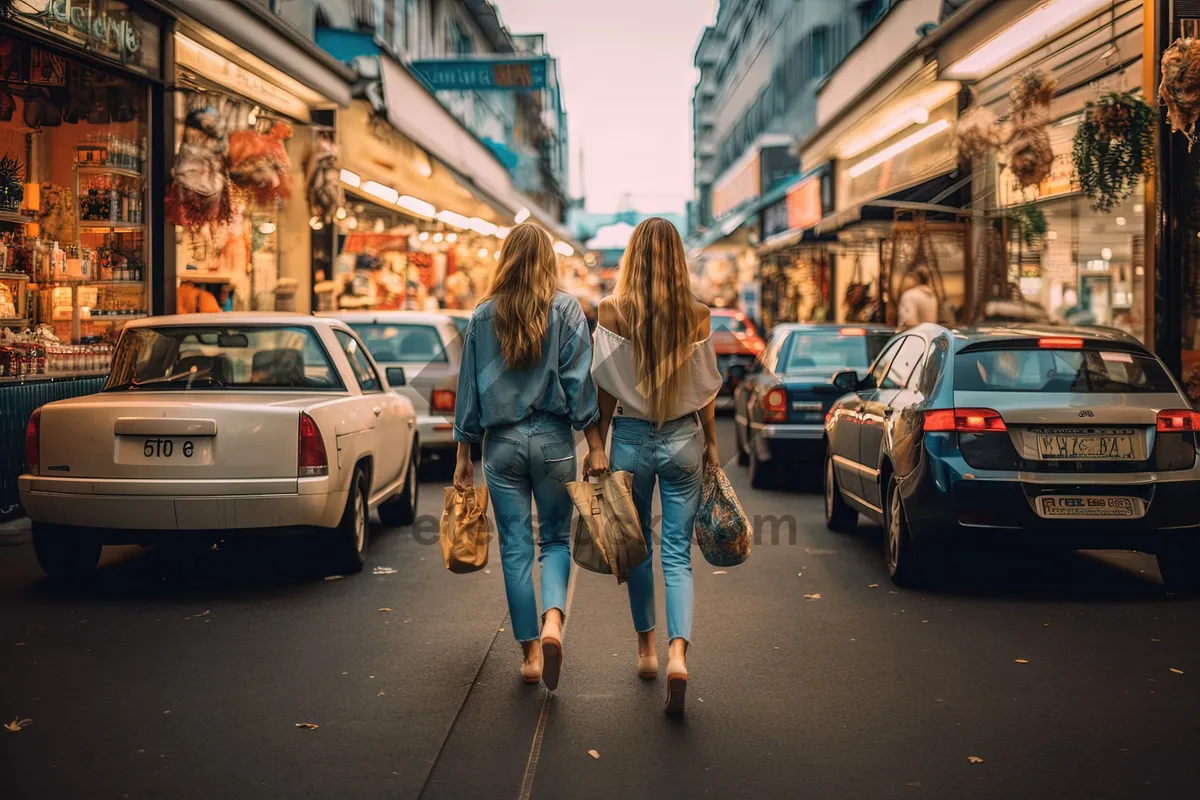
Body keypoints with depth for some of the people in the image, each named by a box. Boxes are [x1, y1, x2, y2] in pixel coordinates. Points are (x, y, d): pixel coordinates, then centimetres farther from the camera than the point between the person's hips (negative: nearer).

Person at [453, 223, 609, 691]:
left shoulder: (483, 316, 3)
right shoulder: (565, 310, -3)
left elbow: (469, 390, 7)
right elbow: (579, 381, -6)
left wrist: (463, 455, 13)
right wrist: (595, 447, -3)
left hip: (502, 443, 1)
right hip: (552, 440, -1)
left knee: (515, 547, 8)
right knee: (556, 539, 11)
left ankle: (531, 653, 11)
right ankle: (553, 620, -14)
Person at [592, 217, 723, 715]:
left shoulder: (612, 314, -9)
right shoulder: (696, 317, -4)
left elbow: (606, 392, -7)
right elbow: (705, 391, 3)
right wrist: (711, 445, 15)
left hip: (631, 439, -1)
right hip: (683, 439, 1)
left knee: (637, 547, 16)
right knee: (678, 553, 3)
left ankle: (646, 647, 28)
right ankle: (678, 652, -14)